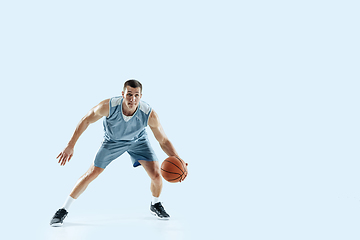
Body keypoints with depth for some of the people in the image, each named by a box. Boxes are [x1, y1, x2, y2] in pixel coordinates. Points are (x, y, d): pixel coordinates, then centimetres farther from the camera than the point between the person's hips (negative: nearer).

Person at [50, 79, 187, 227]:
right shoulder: (108, 106, -37)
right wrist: (70, 146, -19)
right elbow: (86, 120, -19)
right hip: (112, 141, 0)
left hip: (138, 140, 1)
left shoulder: (149, 114, -35)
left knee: (156, 174, -12)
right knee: (92, 173, -2)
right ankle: (64, 210, 14)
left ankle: (155, 205, 20)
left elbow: (164, 141, -24)